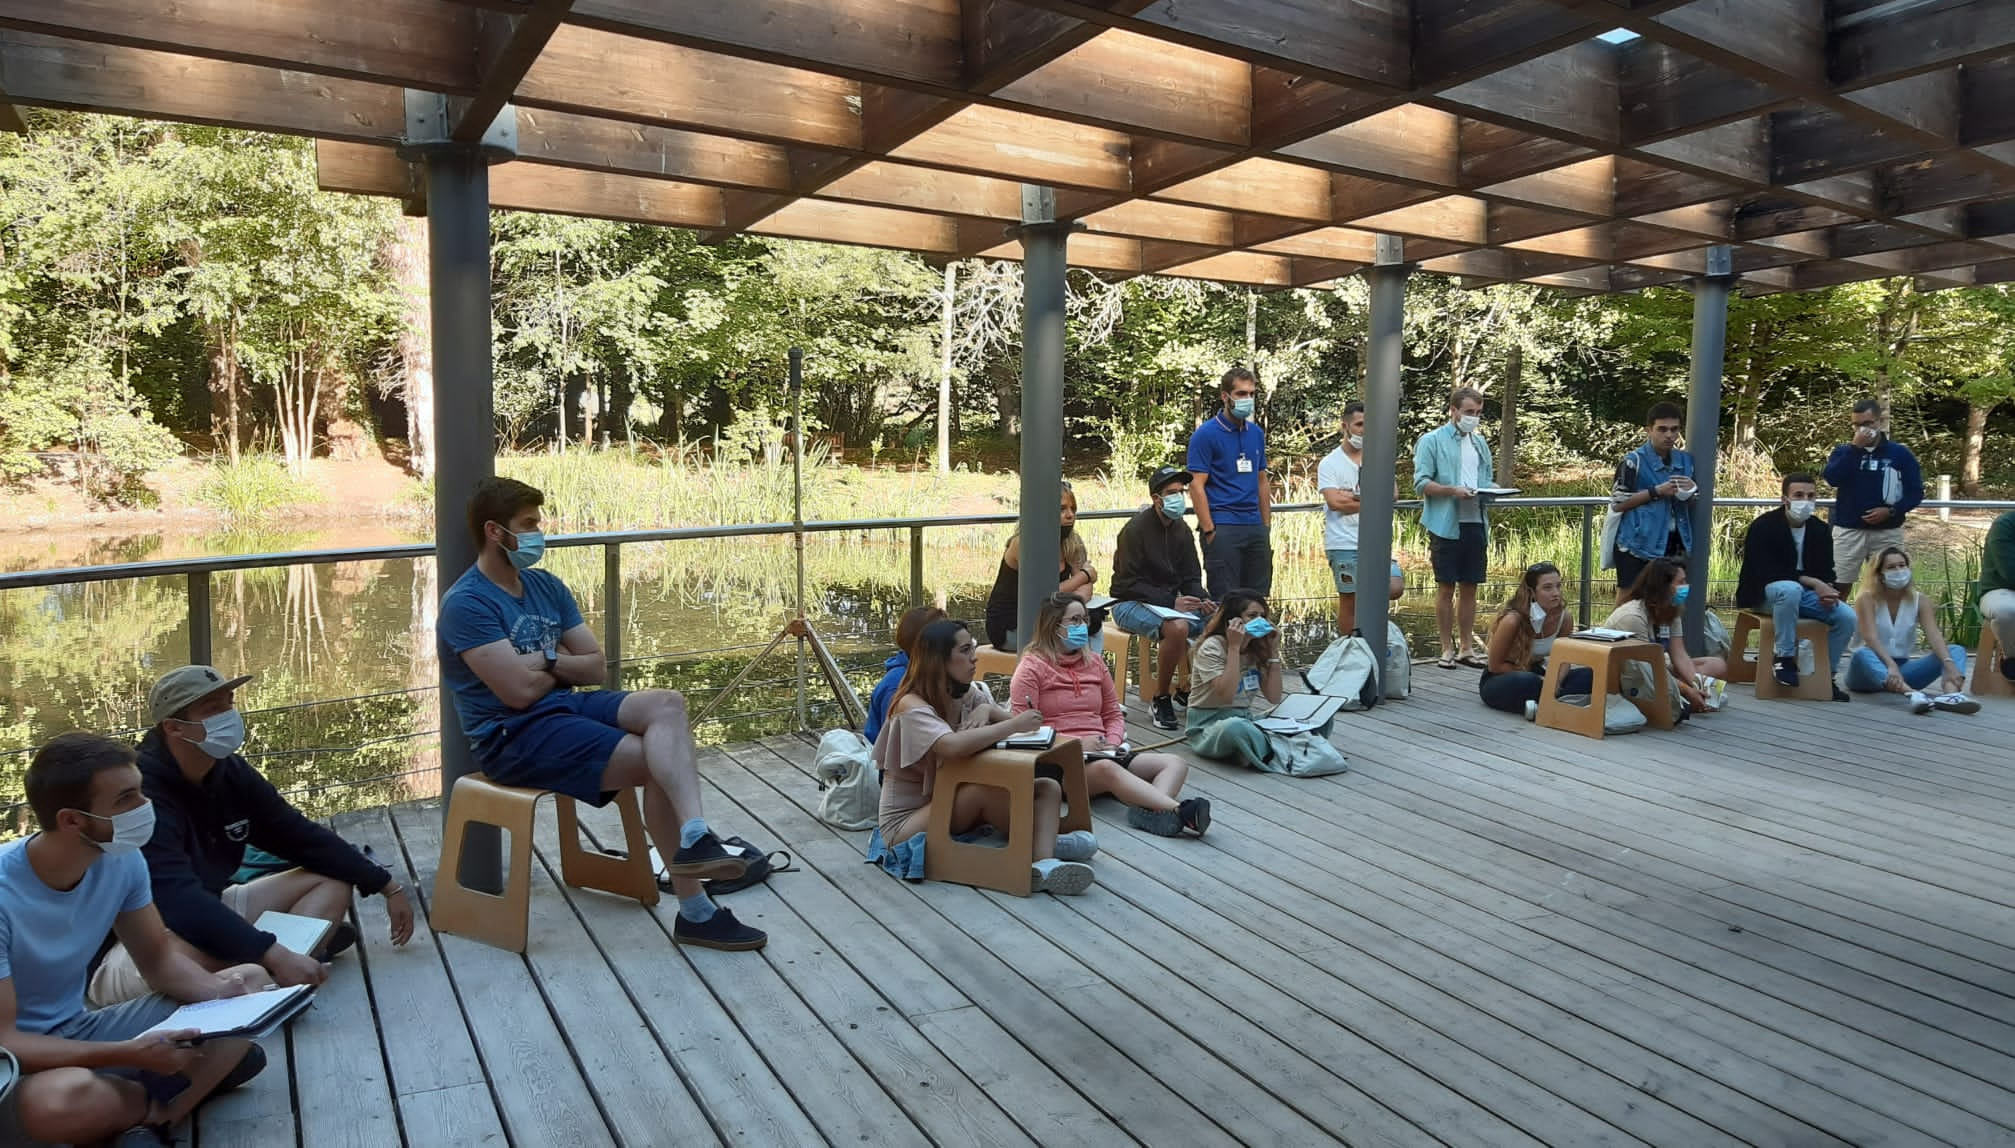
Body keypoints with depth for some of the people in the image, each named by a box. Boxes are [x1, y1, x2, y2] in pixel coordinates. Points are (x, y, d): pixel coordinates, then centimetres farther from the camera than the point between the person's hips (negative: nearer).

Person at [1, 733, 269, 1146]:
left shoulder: (122, 860, -8)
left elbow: (159, 957, 3)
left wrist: (223, 992, -17)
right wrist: (129, 1054, -32)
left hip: (79, 1032, 6)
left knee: (250, 983, -4)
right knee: (67, 1096, -39)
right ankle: (160, 1104, -4)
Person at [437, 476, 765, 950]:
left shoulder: (546, 586, 13)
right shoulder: (466, 604, -11)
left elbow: (595, 666, 11)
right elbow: (520, 690, -20)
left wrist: (547, 659, -9)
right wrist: (560, 664, 1)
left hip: (566, 705, 7)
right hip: (514, 736, -7)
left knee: (666, 704, -23)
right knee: (659, 761, -22)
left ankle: (693, 837, -38)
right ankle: (694, 910, -16)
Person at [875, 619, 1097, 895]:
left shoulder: (967, 694, 6)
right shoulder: (912, 706, -19)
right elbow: (952, 746, -38)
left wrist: (987, 710, -19)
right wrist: (1013, 725, -30)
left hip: (952, 806, 8)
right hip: (906, 822, -8)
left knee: (1049, 788, -11)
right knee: (988, 787, -33)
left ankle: (1043, 864, -35)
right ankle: (1045, 840, -11)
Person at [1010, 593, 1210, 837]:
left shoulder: (1094, 664, 21)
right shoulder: (1032, 667, 1)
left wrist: (1113, 743, -1)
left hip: (1100, 753, 7)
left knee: (1175, 763, -12)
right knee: (1107, 769, -39)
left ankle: (1149, 810, -43)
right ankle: (1180, 811, -50)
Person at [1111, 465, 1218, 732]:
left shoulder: (1181, 530, 8)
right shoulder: (1136, 528, -14)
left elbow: (1191, 578, 10)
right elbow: (1129, 583, -18)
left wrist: (1201, 600, -12)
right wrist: (1172, 603, -25)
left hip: (1169, 603, 7)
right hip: (1130, 604, -7)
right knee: (1178, 627, -36)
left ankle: (1187, 689, 2)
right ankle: (1160, 700, -18)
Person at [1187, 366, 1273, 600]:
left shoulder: (1256, 433, 13)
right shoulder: (1206, 434, -6)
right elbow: (1196, 486, -11)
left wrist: (1267, 526, 12)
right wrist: (1209, 531, -16)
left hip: (1255, 527, 6)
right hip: (1223, 527, -6)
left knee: (1258, 599, 11)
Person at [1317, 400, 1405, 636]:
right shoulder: (1330, 463, -1)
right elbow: (1334, 502, -13)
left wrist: (1355, 496, -13)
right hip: (1344, 544, -4)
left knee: (1395, 588, -11)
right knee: (1349, 601, 2)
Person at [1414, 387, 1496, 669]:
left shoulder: (1480, 443, 17)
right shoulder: (1431, 441, -2)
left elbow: (1487, 481, 21)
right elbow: (1421, 483, -9)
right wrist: (1453, 491, -23)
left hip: (1476, 523, 6)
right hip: (1446, 526, -5)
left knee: (1470, 588, 10)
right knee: (1446, 587, 2)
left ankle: (1467, 648, 17)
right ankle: (1448, 649, 9)